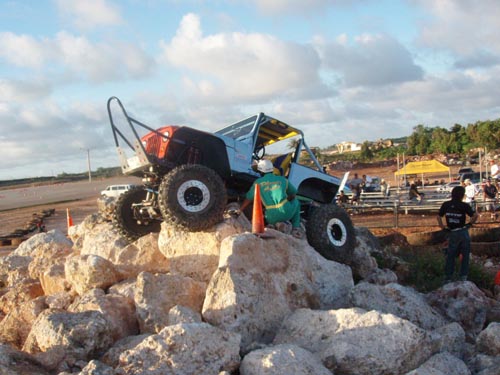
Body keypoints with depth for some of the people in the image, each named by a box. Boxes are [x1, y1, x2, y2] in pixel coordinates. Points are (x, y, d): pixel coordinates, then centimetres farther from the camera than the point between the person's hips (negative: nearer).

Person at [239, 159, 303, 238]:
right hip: (286, 213, -1)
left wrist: (239, 211, 27)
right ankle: (296, 228, 17)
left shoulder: (258, 182, 9)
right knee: (296, 202, 31)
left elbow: (248, 199, 14)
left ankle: (277, 224, 5)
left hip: (272, 217, 1)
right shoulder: (282, 180, 13)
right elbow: (293, 194, 26)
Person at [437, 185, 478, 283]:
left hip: (452, 234, 3)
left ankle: (447, 278, 13)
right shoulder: (464, 205, -11)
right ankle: (463, 276, 13)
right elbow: (475, 215, -17)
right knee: (465, 255, 13)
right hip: (463, 233, -3)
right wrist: (470, 223, -1)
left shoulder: (446, 205, -1)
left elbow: (439, 217, 3)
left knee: (450, 256, 12)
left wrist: (443, 227, 10)